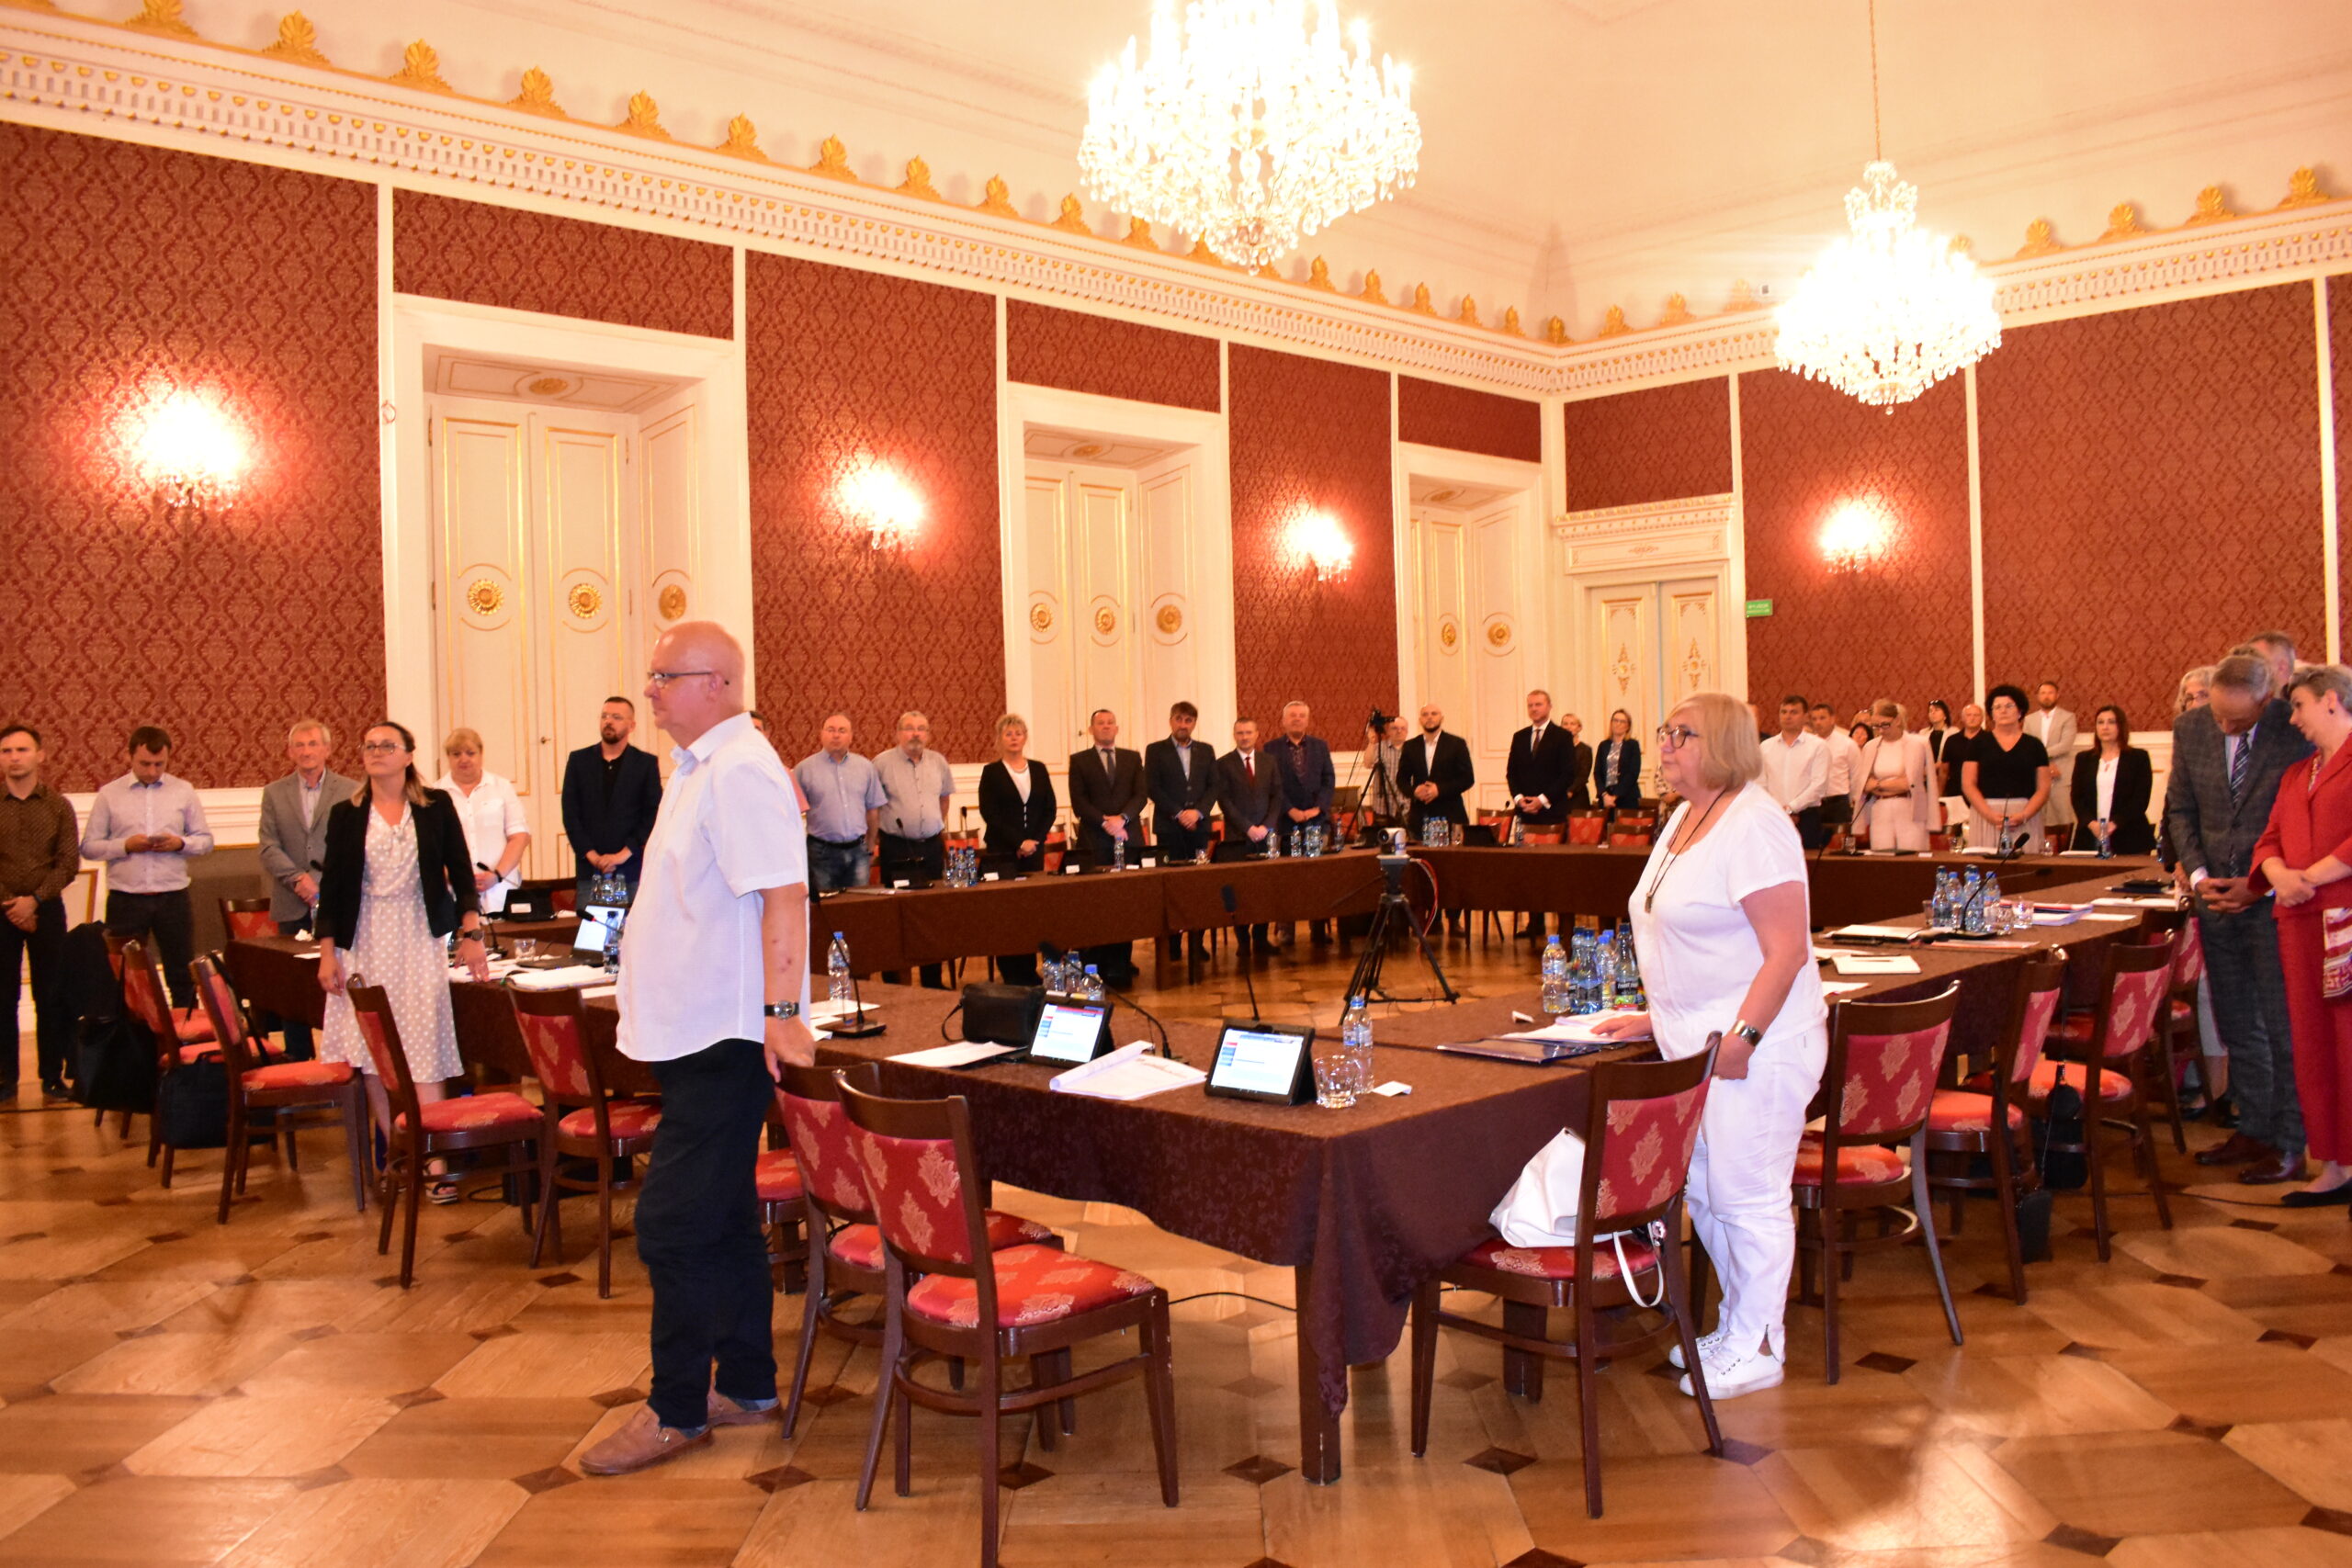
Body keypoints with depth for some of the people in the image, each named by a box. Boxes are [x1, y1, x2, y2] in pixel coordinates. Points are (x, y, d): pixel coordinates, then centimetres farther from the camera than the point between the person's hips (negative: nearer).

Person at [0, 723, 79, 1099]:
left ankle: (53, 1075, 9)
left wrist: (34, 899, -12)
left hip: (46, 908, 0)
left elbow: (69, 863, -1)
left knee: (50, 995, 2)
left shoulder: (58, 806, 3)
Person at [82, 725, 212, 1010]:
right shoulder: (109, 794, 3)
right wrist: (126, 845, -15)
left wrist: (180, 843, -12)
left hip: (173, 897, 1)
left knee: (182, 975, 7)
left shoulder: (184, 791, 6)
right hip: (125, 898, -1)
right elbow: (88, 846, 1)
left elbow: (205, 840, 8)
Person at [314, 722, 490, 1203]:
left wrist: (471, 933, -6)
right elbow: (332, 886, 7)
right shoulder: (346, 814, 5)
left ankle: (435, 1161, -7)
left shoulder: (436, 807, 2)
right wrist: (327, 952, 2)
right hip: (365, 942, 2)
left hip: (420, 938, -2)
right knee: (372, 1054, 1)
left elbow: (461, 871, 3)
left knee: (424, 1052, -7)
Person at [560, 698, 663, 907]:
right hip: (589, 868, 2)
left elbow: (653, 815, -1)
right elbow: (570, 813, 6)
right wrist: (591, 855, -5)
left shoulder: (646, 763, 5)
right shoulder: (579, 760, 11)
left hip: (632, 868, -2)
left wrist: (624, 854, -10)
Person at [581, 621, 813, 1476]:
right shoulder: (700, 767, 16)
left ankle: (677, 1409, 8)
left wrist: (781, 1011, -30)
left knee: (675, 1223, -4)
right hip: (695, 1031, 11)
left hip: (724, 1040, -11)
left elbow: (783, 892, -25)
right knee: (722, 1220, 16)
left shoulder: (740, 770, -17)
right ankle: (747, 1384, 27)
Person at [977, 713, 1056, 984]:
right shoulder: (991, 772, 0)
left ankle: (1029, 971, 10)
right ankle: (1010, 973, -2)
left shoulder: (1038, 769, 11)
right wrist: (1018, 842, -13)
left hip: (1034, 849, 4)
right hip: (1003, 851, -3)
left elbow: (1050, 808, 8)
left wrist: (1036, 840, -6)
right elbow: (989, 813, -7)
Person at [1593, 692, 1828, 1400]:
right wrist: (1659, 1014, 17)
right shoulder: (1684, 818, 14)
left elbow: (1788, 948, -21)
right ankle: (1736, 1323, 32)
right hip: (1694, 1040, 10)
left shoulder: (1753, 824, -16)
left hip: (1752, 1048, -10)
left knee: (1747, 1196, 1)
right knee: (1701, 1190, 16)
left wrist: (1742, 1037, -24)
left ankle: (1758, 1347, 15)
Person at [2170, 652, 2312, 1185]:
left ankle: (2288, 1145, 11)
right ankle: (2252, 1130, 24)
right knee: (2235, 1025, 12)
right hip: (2217, 896, 5)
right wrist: (2197, 873, -4)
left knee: (2283, 1027, 2)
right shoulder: (2190, 727, 1)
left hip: (2276, 898, -5)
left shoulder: (2298, 730, -13)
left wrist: (2260, 885, -13)